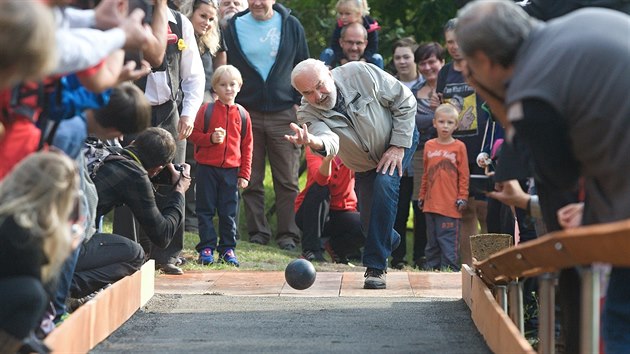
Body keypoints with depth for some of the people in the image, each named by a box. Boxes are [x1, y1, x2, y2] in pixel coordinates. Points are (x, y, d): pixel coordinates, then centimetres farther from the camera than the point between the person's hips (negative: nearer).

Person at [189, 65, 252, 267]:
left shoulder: (242, 115, 6)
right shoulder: (207, 110, -1)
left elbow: (247, 146, 8)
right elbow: (194, 135, 0)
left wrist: (244, 174, 4)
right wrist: (211, 138, -18)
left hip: (231, 170, 2)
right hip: (207, 168, -2)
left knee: (229, 212, 4)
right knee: (206, 210, 2)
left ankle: (227, 248, 12)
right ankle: (206, 248, 7)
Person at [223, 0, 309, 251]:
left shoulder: (291, 26, 4)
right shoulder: (235, 27, 5)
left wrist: (300, 103, 3)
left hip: (284, 114, -1)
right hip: (247, 113, 1)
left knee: (287, 180, -2)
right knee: (251, 180, 2)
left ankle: (288, 233, 3)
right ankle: (258, 232, 10)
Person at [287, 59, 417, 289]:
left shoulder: (360, 73, -30)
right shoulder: (308, 113, -26)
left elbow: (405, 101, -19)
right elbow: (329, 141, -48)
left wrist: (399, 146, -22)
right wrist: (314, 142, -72)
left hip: (400, 140, -3)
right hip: (365, 165, 3)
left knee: (384, 184, -28)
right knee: (369, 222, 0)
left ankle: (375, 268, -24)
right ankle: (391, 241, 38)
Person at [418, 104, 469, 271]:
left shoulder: (459, 147, -2)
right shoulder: (429, 146, 10)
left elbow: (464, 175, -1)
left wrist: (462, 197, -5)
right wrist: (422, 196, 16)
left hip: (450, 204, -5)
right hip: (431, 203, 5)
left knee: (448, 239, -6)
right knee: (432, 239, 11)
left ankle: (450, 268, -3)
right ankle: (431, 266, 18)